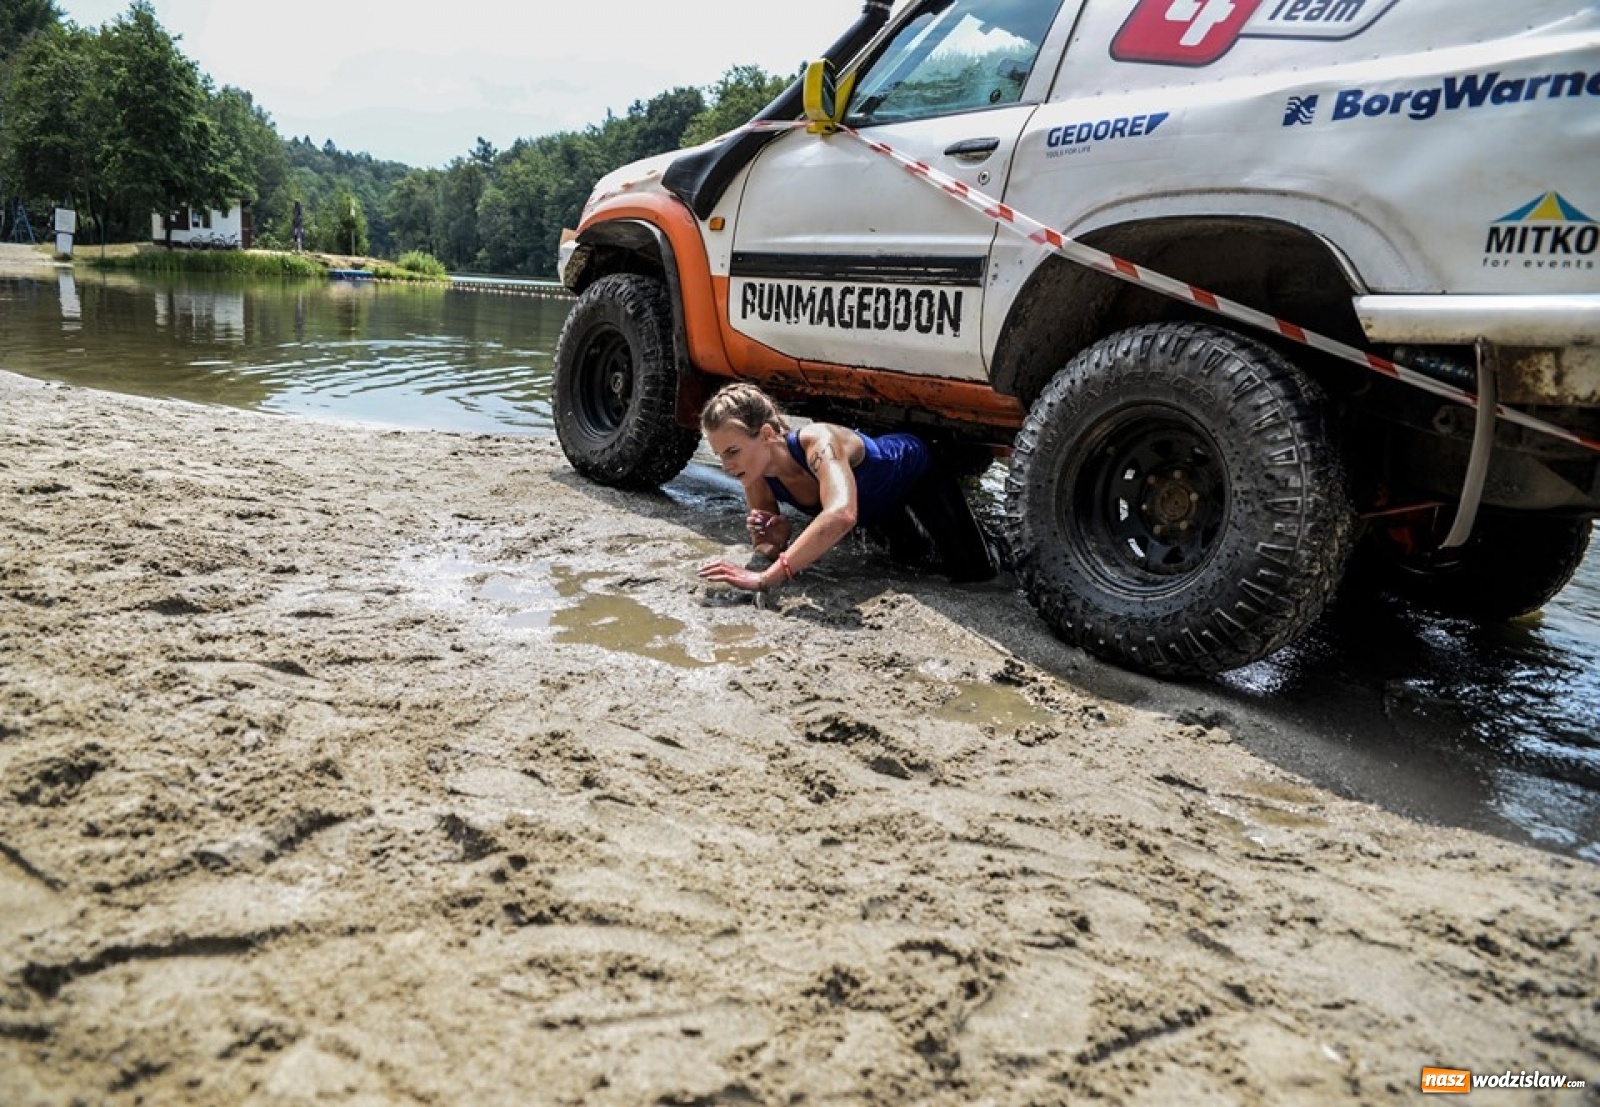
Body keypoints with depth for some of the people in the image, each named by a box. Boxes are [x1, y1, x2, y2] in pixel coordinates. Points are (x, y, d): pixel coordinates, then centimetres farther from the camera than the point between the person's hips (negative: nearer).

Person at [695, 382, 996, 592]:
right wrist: (777, 541, -39)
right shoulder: (758, 479, -28)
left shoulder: (817, 441, -47)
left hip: (919, 468, -5)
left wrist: (766, 578, -68)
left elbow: (841, 515, -67)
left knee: (972, 572, -9)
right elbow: (767, 545, -13)